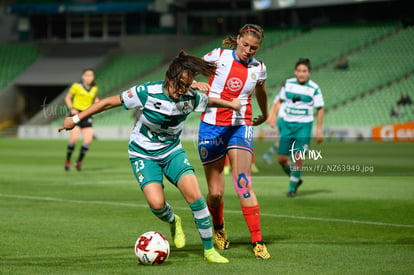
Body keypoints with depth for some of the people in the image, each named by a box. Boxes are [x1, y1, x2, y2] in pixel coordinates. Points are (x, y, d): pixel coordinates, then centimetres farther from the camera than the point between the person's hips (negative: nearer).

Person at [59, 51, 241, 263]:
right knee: (156, 203, -24)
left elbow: (209, 101, 12)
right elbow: (110, 102, -14)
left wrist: (231, 103, 28)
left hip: (172, 151, 3)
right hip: (143, 154, -3)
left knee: (194, 194, -20)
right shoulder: (147, 93, -24)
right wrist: (76, 119, -9)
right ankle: (173, 222, 16)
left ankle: (209, 250, -4)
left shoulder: (191, 98, -13)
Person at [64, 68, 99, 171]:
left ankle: (79, 162, 8)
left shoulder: (94, 88, 7)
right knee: (74, 138, -17)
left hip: (87, 116, 4)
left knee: (88, 140, -10)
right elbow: (67, 98, 3)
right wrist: (72, 109, -11)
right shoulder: (76, 86, -5)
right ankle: (67, 161, 3)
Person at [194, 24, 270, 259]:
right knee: (215, 192, 1)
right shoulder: (218, 56, -4)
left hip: (240, 127, 0)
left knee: (243, 184, -17)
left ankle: (258, 242, -14)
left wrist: (264, 115, 39)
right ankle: (219, 228, 33)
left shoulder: (259, 69, 2)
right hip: (211, 126, 0)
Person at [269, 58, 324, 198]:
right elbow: (280, 100, 16)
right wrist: (273, 114, 5)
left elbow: (320, 109, -2)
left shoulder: (314, 88, -6)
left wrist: (319, 130, -5)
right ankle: (296, 179, 27)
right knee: (282, 158, 2)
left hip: (304, 125, -3)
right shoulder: (288, 83, 2)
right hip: (287, 124, 3)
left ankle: (292, 187, 7)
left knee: (298, 158, -10)